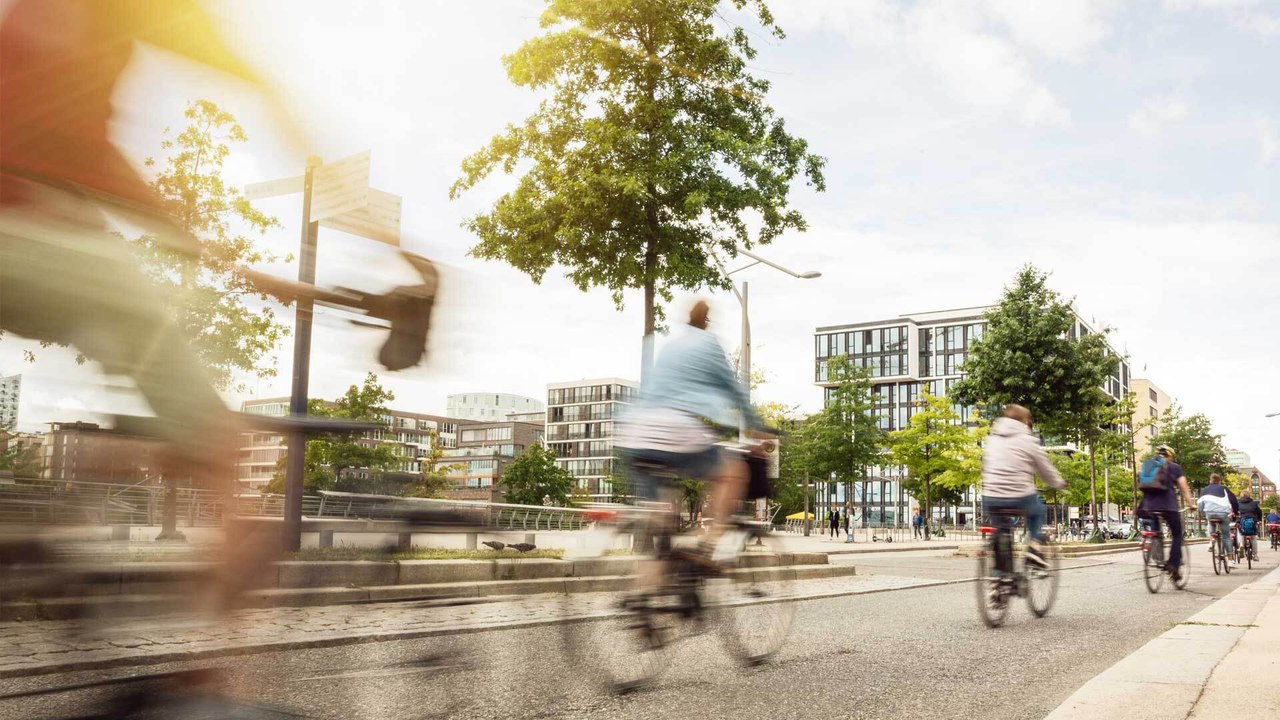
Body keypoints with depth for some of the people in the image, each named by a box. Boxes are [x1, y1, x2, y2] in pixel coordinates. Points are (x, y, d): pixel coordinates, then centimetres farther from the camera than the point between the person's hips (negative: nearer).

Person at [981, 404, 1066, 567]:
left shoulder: (992, 438, 12)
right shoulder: (1029, 441, 1)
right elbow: (1047, 471, 9)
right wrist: (1060, 484, 28)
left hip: (991, 499, 3)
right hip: (1020, 498, -3)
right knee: (1038, 511, 31)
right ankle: (1034, 545, 11)